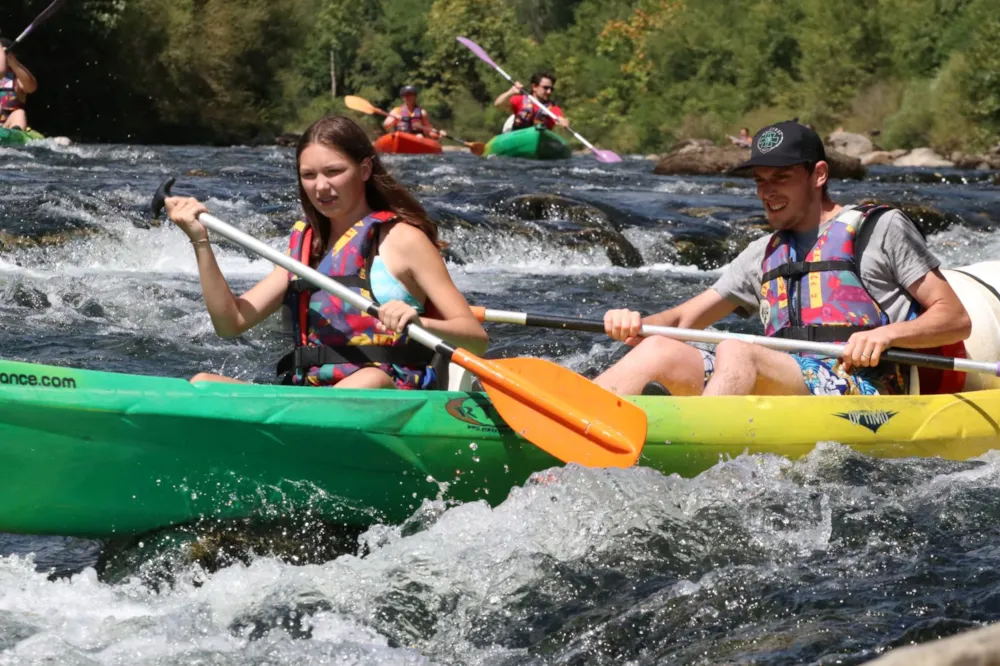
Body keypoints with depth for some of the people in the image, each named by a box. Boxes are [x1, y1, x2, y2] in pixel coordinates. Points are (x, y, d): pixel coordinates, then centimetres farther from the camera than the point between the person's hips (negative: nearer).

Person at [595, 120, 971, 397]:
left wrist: (887, 334, -14)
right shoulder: (765, 254, 28)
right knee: (661, 351, -14)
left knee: (736, 353, -32)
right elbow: (684, 319, 25)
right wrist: (634, 324, 3)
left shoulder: (881, 229, 11)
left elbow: (956, 320, 5)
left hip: (862, 392, -6)